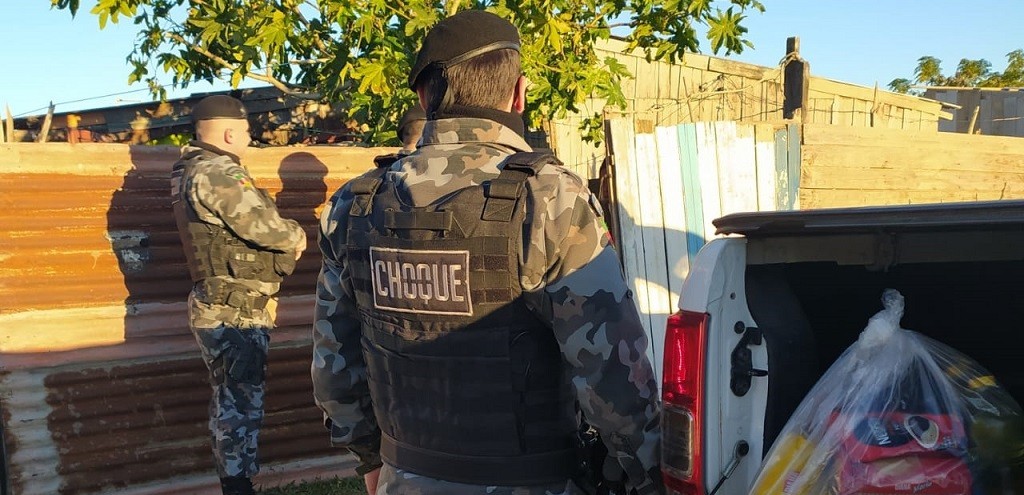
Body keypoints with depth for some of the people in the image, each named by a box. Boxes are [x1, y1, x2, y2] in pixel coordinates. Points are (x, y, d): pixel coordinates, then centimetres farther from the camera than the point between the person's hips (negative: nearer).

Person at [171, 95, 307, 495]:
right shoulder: (218, 172, -18)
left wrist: (285, 239, 5)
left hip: (221, 311, 10)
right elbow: (266, 227, -23)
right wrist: (298, 234, -3)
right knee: (241, 404, -4)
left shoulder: (193, 169, 14)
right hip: (236, 315, -10)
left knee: (230, 401, 18)